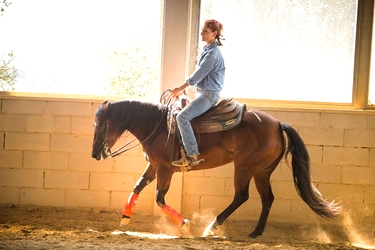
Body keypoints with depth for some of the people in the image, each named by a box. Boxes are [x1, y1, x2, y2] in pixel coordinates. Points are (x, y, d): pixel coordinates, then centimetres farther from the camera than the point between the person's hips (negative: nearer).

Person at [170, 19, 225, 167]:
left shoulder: (213, 53, -17)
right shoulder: (207, 50, 15)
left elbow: (198, 75, -17)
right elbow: (198, 75, 20)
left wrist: (181, 88, -9)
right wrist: (183, 88, 14)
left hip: (209, 95, -11)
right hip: (203, 93, 11)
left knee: (182, 117, -25)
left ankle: (192, 155, -26)